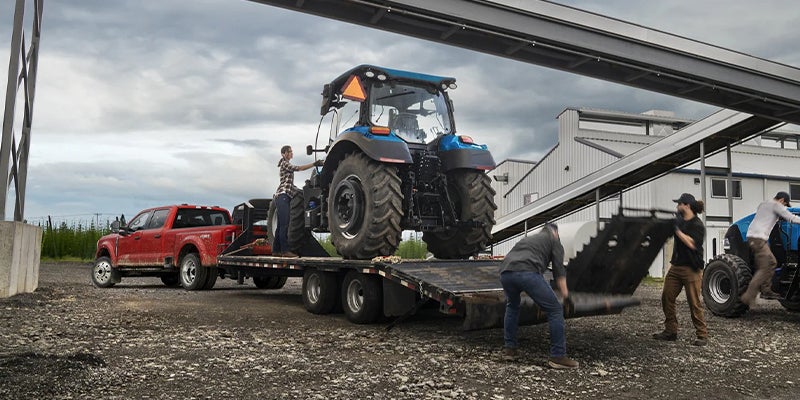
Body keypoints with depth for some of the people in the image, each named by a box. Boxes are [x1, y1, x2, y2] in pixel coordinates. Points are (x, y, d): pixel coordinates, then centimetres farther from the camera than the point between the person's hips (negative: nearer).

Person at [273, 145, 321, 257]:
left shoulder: (287, 165, 25)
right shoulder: (285, 164, -3)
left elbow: (290, 184, 25)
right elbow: (299, 168, -17)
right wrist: (314, 164, -22)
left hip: (284, 196, 10)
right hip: (283, 195, -10)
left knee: (281, 225, 8)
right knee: (284, 224, -15)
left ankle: (276, 250, 10)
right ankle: (285, 250, -19)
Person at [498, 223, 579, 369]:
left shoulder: (528, 239, 40)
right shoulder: (554, 241, 23)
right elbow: (559, 271, 11)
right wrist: (564, 296, 18)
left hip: (505, 271, 6)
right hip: (527, 273, -6)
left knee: (512, 306, 33)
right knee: (555, 310, 6)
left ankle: (509, 349, 32)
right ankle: (558, 356, 6)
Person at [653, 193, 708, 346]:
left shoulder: (697, 225, -11)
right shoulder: (679, 221, 10)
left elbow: (692, 244, -23)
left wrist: (677, 230, -19)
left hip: (691, 269, -8)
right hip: (676, 266, 8)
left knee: (694, 302, -5)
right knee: (667, 298, 6)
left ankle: (702, 335, 4)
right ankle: (670, 331, 15)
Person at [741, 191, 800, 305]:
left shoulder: (762, 205, 23)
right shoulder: (776, 205, -3)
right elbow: (790, 218, -5)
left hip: (753, 238, 10)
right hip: (758, 239, -10)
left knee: (772, 262, 17)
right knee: (763, 269, -11)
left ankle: (766, 290, 17)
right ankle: (748, 297, -17)